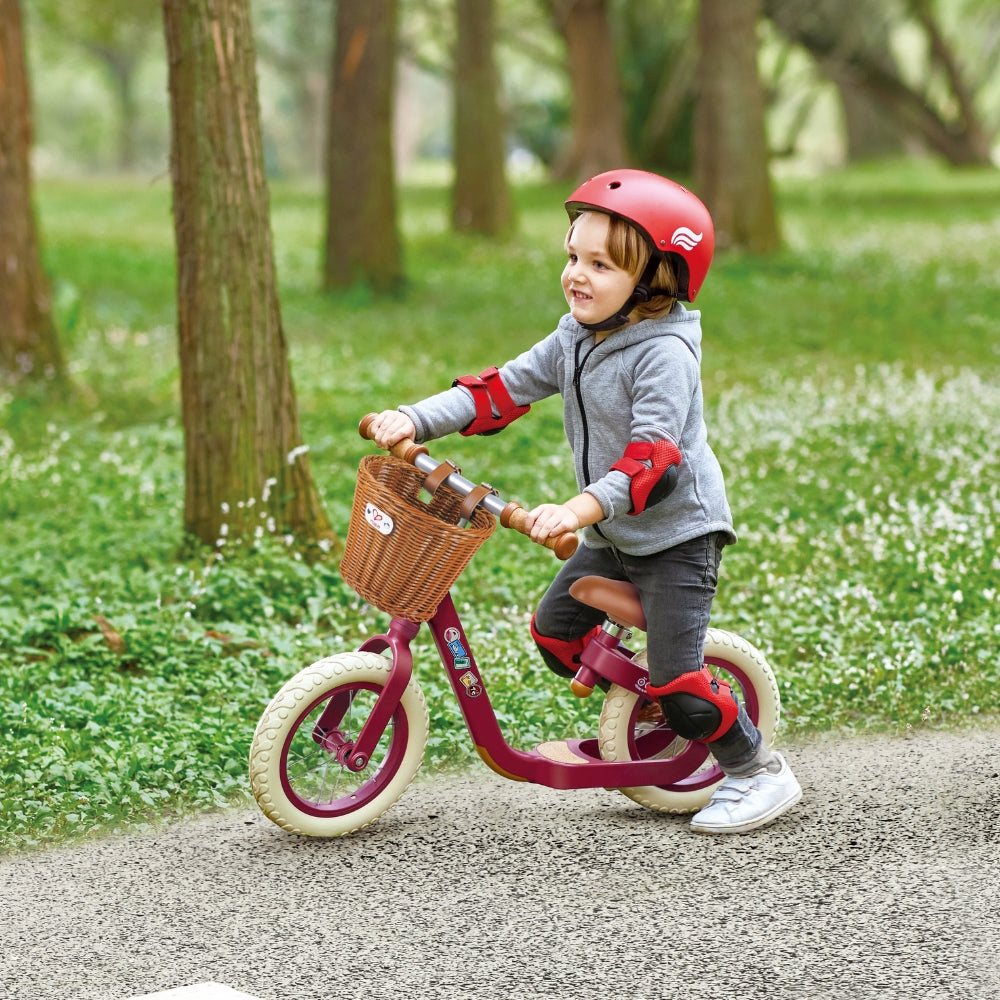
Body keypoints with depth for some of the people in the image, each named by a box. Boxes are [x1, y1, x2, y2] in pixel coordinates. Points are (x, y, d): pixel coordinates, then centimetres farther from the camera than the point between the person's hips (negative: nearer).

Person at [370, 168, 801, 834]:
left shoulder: (664, 353, -22)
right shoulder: (575, 339, 4)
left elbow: (655, 456, -33)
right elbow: (505, 390, 2)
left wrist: (582, 509, -47)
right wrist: (416, 420, -11)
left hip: (678, 533, -8)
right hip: (614, 536, 9)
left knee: (676, 679, -12)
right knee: (554, 630, 7)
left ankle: (760, 773, 7)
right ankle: (646, 709, 27)